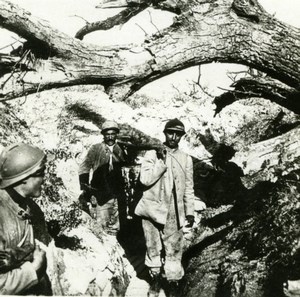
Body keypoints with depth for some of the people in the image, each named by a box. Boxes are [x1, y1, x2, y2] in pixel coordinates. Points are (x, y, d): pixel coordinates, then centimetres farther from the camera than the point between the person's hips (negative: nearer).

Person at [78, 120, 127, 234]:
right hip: (100, 196, -3)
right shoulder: (95, 149, 1)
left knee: (116, 227, 8)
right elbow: (84, 168, 1)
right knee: (101, 226, -6)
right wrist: (85, 189, -4)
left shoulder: (120, 150, 9)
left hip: (117, 195, 3)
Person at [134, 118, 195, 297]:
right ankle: (155, 279, 31)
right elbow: (145, 180, -11)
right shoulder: (152, 155, 1)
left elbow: (189, 189, 10)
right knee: (153, 248, 11)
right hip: (152, 210, 0)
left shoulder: (186, 159, 6)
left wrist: (190, 212, 7)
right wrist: (161, 162, -15)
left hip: (174, 214, 0)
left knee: (174, 251, 0)